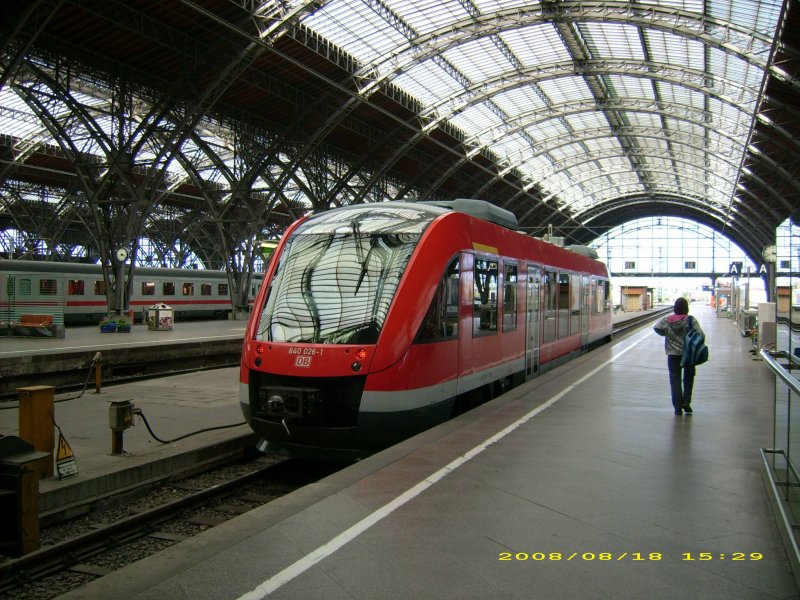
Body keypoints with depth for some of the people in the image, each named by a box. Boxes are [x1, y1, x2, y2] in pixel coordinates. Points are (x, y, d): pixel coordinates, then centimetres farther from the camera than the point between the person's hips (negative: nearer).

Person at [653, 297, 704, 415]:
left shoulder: (667, 320, -2)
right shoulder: (691, 320, -7)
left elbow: (657, 327, -14)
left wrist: (667, 334, 1)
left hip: (673, 354, 1)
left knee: (675, 380, 5)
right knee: (688, 378, 19)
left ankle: (678, 407, 2)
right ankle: (686, 401, 9)